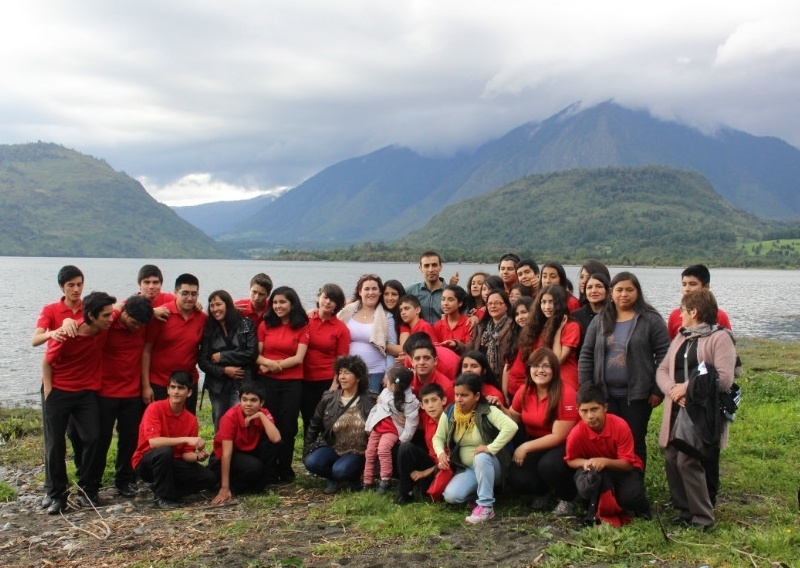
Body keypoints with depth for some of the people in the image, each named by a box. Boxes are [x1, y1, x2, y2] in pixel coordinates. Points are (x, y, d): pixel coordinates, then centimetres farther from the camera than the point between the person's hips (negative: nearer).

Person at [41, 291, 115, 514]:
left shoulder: (105, 328, -12)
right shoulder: (67, 335, -22)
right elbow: (47, 362, -7)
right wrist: (48, 391, -10)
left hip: (87, 392, 3)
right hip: (58, 392, -3)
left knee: (92, 440, -5)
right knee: (55, 444, 1)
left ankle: (88, 491, 8)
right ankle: (57, 495, 11)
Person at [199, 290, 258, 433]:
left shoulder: (246, 324, 2)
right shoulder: (209, 329, 8)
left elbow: (252, 353, -8)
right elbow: (202, 361, 3)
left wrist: (222, 356, -8)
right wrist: (224, 370, -12)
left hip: (242, 383, -3)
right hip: (218, 385, 3)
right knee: (219, 426, 8)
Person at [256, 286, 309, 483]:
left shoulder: (302, 327, 1)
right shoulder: (265, 325, 6)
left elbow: (298, 358, -6)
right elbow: (256, 355, 4)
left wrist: (273, 365, -12)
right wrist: (267, 362, -17)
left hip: (292, 382, -1)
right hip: (267, 381, 1)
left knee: (287, 427, 2)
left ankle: (285, 470, 14)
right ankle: (270, 471, 10)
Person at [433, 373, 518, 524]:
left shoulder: (488, 411, -19)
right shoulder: (449, 413, -2)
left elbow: (511, 426, -34)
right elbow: (438, 437, 6)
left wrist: (491, 448, -36)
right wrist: (440, 453, -16)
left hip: (488, 465, -4)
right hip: (466, 468, 4)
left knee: (481, 457, -39)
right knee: (450, 496, -22)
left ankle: (486, 507, -28)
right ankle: (482, 487, 8)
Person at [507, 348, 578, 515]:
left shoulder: (566, 394, -20)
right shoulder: (524, 391, -2)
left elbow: (558, 436, -19)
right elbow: (513, 419, 14)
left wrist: (526, 447, -20)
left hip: (563, 446, -4)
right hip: (534, 443, 5)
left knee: (548, 465, -36)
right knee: (516, 479, -20)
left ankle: (567, 499, -2)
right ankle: (540, 492, 17)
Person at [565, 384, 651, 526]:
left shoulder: (620, 426, -27)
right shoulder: (576, 434, -24)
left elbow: (628, 463, -21)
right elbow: (571, 460, -4)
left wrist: (605, 461, -39)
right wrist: (586, 462, -27)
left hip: (621, 469, 0)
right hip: (596, 472, 0)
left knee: (630, 498, -30)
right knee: (586, 488, -36)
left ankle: (639, 506, 10)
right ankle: (596, 509, -2)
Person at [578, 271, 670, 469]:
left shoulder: (651, 320, -3)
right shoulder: (600, 321, 8)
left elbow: (664, 356, -6)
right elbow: (586, 356, 8)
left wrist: (658, 391, -9)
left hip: (637, 395, -3)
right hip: (604, 394, 3)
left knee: (635, 443, 6)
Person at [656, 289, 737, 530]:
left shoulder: (719, 337, -7)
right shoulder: (681, 338, 18)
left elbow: (724, 378, -17)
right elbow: (662, 370, 11)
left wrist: (687, 387, -14)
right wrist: (673, 390, -10)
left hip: (703, 412, -7)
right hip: (677, 410, 8)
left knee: (688, 461, -13)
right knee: (671, 459, 5)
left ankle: (702, 518, 0)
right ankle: (685, 511, 18)